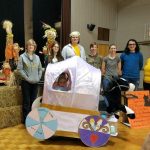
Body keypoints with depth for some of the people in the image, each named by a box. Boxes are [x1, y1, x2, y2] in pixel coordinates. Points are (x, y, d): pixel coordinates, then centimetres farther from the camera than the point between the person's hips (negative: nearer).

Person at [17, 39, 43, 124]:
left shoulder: (37, 57, 10)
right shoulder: (22, 56, -4)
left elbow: (40, 69, 13)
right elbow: (19, 69, -10)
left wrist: (38, 77, 0)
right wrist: (27, 78, -14)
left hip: (35, 83, 4)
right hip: (26, 82, -4)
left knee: (33, 101, 12)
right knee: (27, 102, 0)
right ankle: (26, 120, 11)